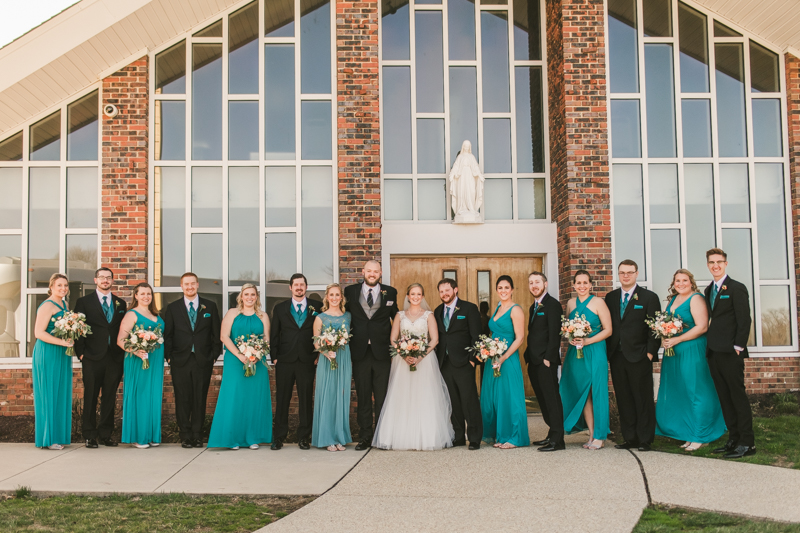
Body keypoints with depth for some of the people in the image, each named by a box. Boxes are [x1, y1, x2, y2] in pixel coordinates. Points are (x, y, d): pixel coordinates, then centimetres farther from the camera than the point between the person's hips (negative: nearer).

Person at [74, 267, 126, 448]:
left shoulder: (120, 303, 14)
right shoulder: (84, 302, 6)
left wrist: (123, 352, 2)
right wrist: (80, 352, -7)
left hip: (115, 357, 3)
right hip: (92, 358, -3)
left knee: (110, 398, 6)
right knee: (90, 398, 1)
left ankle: (106, 434, 14)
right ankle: (89, 436, 9)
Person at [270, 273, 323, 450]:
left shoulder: (317, 307, 6)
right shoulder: (280, 308, 10)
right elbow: (274, 335, 10)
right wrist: (274, 356, 2)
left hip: (307, 360, -1)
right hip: (285, 361, 1)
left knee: (306, 400, 3)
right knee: (282, 399, 3)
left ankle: (304, 437, 11)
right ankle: (279, 437, 10)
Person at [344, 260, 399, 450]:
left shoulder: (390, 292, 6)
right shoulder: (350, 291, 6)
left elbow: (396, 318, 12)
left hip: (382, 351, 0)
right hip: (360, 351, 1)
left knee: (382, 396, 3)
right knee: (362, 396, 6)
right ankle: (365, 436, 13)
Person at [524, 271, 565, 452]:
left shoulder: (552, 304, -9)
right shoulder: (534, 306, 19)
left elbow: (554, 333, -15)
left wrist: (548, 358, -19)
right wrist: (529, 356, 12)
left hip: (546, 361, -9)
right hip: (534, 362, 9)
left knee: (552, 399, -6)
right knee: (543, 400, 13)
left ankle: (557, 440, -3)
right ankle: (552, 434, 20)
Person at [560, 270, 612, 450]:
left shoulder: (598, 303, -5)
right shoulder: (571, 303, 10)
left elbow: (608, 330, -7)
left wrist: (586, 341, -16)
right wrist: (570, 339, -2)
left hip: (595, 352, -4)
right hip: (575, 352, 5)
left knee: (597, 393, -2)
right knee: (583, 394, 5)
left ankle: (599, 436, 7)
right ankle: (591, 434, 13)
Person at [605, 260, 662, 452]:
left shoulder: (649, 297, 1)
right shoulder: (610, 297, 13)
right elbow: (607, 326, 13)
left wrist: (650, 353, -10)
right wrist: (608, 350, 4)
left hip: (639, 357, -4)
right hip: (616, 356, 4)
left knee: (643, 399, 1)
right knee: (623, 400, 7)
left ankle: (645, 440, 8)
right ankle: (630, 438, 14)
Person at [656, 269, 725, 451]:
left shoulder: (696, 299, -8)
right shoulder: (672, 300, 15)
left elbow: (702, 327, -17)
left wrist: (677, 340, -18)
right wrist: (663, 339, 1)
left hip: (692, 352, -8)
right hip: (673, 354, 8)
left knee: (695, 393, -3)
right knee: (677, 395, 9)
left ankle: (700, 437, 5)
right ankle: (688, 435, 16)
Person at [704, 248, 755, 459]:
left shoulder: (737, 288, -6)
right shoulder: (709, 290, 16)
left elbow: (744, 321, -10)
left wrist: (738, 347, -15)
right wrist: (710, 346, 9)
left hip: (730, 353, -7)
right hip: (714, 353, 7)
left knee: (738, 396, -4)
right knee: (724, 398, 10)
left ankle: (747, 443, 2)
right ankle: (734, 439, 17)